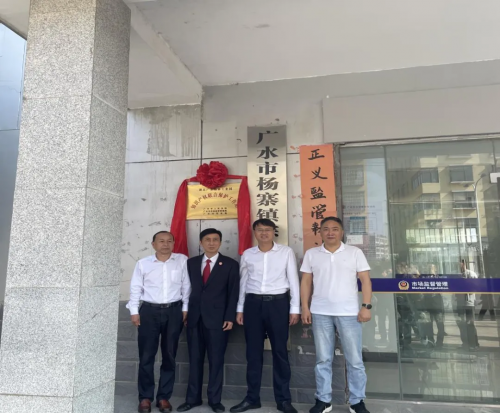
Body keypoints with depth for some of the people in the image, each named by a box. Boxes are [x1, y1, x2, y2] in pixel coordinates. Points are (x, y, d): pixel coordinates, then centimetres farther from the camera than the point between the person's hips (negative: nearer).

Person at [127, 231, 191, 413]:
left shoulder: (182, 261, -1)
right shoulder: (143, 263, 1)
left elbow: (186, 286, 2)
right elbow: (136, 288, 4)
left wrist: (185, 309, 0)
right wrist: (134, 311, 1)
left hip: (174, 311, 0)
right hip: (149, 311, 0)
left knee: (169, 355, 8)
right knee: (146, 356, 5)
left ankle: (163, 397, 22)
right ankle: (145, 397, 20)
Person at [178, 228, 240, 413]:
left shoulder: (230, 264, 1)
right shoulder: (191, 263, 10)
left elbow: (233, 293, -2)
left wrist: (230, 317, -9)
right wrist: (184, 312, 2)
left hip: (217, 318, -2)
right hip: (194, 317, 3)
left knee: (216, 360, 6)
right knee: (195, 359, 10)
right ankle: (193, 398, 23)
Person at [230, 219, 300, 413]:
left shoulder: (286, 252, 1)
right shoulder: (247, 254, 7)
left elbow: (293, 280, 2)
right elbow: (243, 283, 12)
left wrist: (295, 309, -2)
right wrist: (240, 309, 11)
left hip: (278, 303, -2)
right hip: (253, 303, 2)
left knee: (280, 351, 5)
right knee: (253, 352, 9)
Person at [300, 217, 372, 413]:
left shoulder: (355, 252, 1)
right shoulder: (311, 254, 5)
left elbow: (365, 280, 0)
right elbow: (306, 282, 7)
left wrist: (366, 306, -8)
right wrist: (305, 307, 0)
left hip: (349, 313, -1)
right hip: (320, 313, 1)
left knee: (355, 360, 6)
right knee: (323, 359, 10)